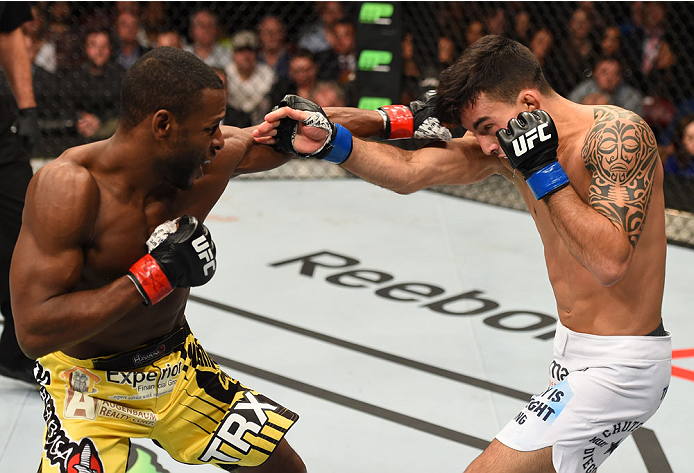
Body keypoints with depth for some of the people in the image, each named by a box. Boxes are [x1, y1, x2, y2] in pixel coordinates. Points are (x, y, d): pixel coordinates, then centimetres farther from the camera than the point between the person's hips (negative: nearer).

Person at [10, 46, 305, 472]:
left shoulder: (210, 158, -13)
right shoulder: (69, 186, -31)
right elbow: (35, 331, -36)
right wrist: (153, 277, -36)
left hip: (177, 369, 6)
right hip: (89, 385, -5)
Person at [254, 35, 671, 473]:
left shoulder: (619, 132, -20)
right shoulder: (506, 137, 2)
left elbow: (610, 262, -28)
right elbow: (409, 172, -3)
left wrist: (543, 170, -24)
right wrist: (329, 139, -17)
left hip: (618, 366, -9)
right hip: (572, 353, 9)